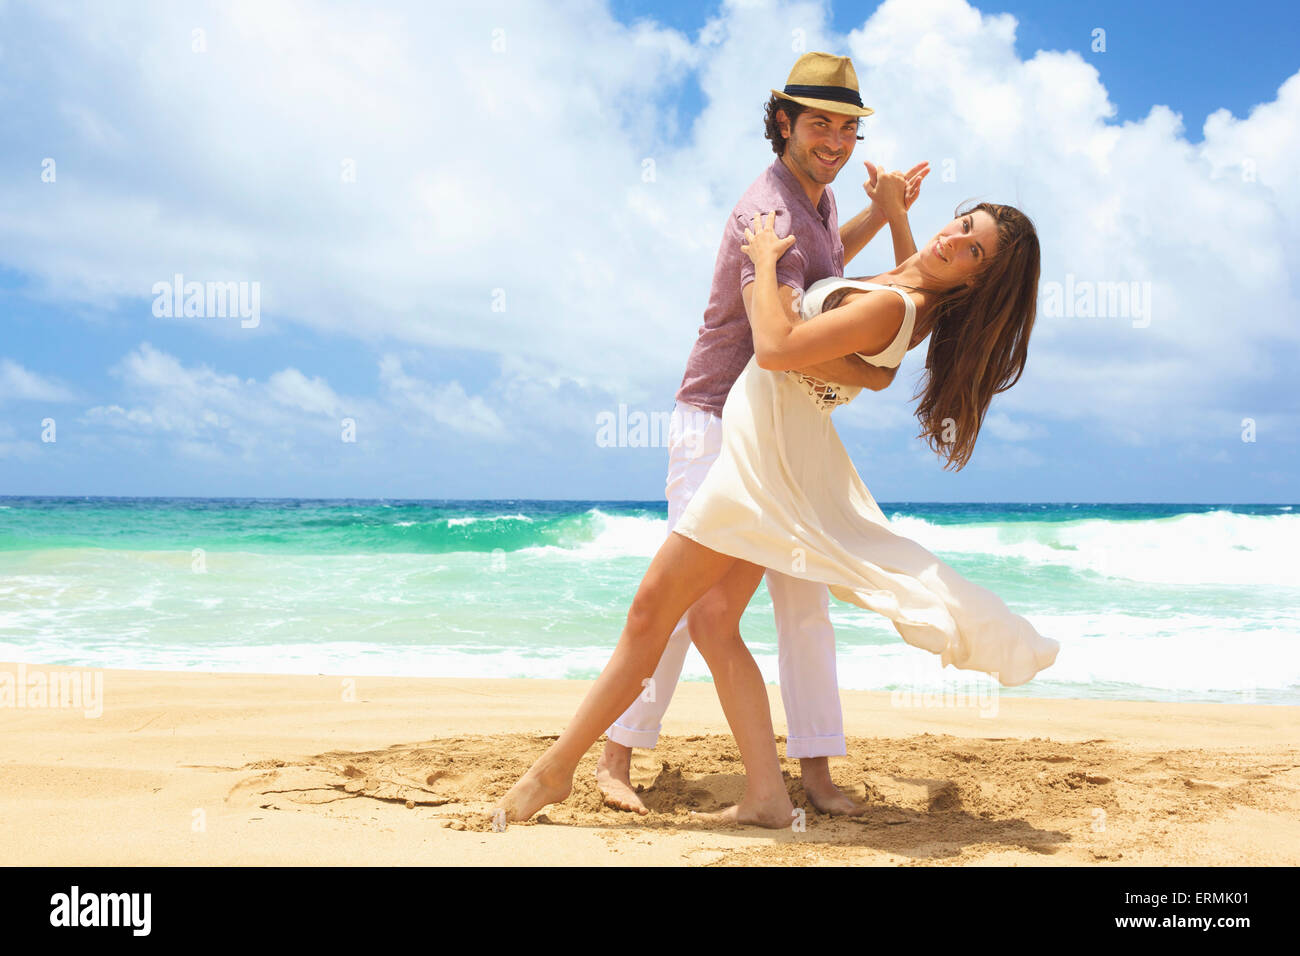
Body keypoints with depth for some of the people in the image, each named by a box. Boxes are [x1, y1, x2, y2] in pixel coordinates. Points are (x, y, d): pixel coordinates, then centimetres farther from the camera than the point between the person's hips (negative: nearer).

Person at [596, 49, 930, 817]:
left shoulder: (816, 196, 9)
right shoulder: (770, 211, -22)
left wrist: (883, 214, 18)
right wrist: (870, 376, -23)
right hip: (717, 427, -9)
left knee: (805, 598, 5)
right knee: (695, 596, -11)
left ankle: (817, 768, 11)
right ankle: (618, 758, -1)